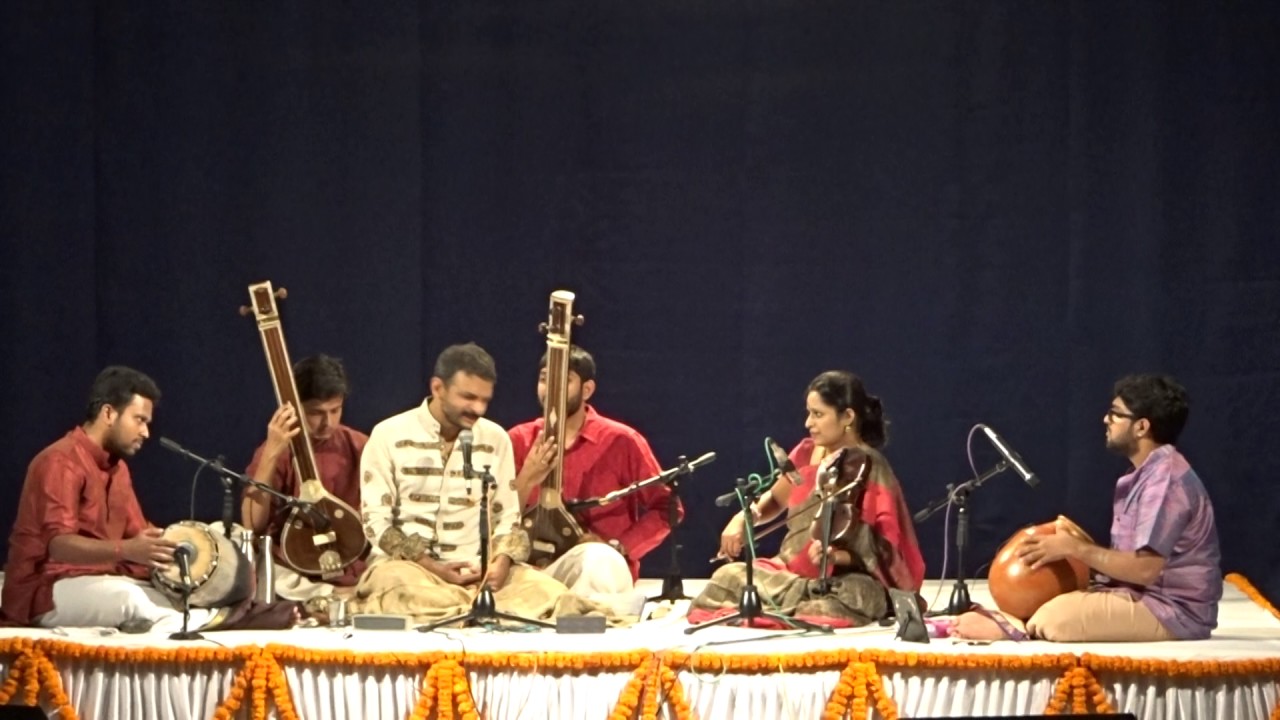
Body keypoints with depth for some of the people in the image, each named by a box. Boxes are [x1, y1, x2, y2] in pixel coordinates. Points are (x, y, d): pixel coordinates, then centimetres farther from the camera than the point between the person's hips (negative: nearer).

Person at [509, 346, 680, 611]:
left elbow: (667, 507, 4)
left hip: (601, 564, -2)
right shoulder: (518, 440, 8)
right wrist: (525, 480, -14)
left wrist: (618, 547, -9)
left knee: (598, 561, -39)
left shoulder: (620, 441, 0)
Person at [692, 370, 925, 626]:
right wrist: (743, 518, 5)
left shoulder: (869, 468, -9)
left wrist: (836, 556, -30)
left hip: (845, 582, -6)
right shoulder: (808, 453, 10)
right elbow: (775, 499, 28)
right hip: (793, 571, 6)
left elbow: (882, 550, -11)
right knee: (727, 577, -24)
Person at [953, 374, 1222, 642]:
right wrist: (1075, 546, 2)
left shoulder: (1166, 479, -17)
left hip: (1172, 611, -11)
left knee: (1056, 617, -25)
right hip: (1145, 599, 11)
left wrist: (1075, 549, -15)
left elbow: (1145, 569, -23)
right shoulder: (1148, 474, 15)